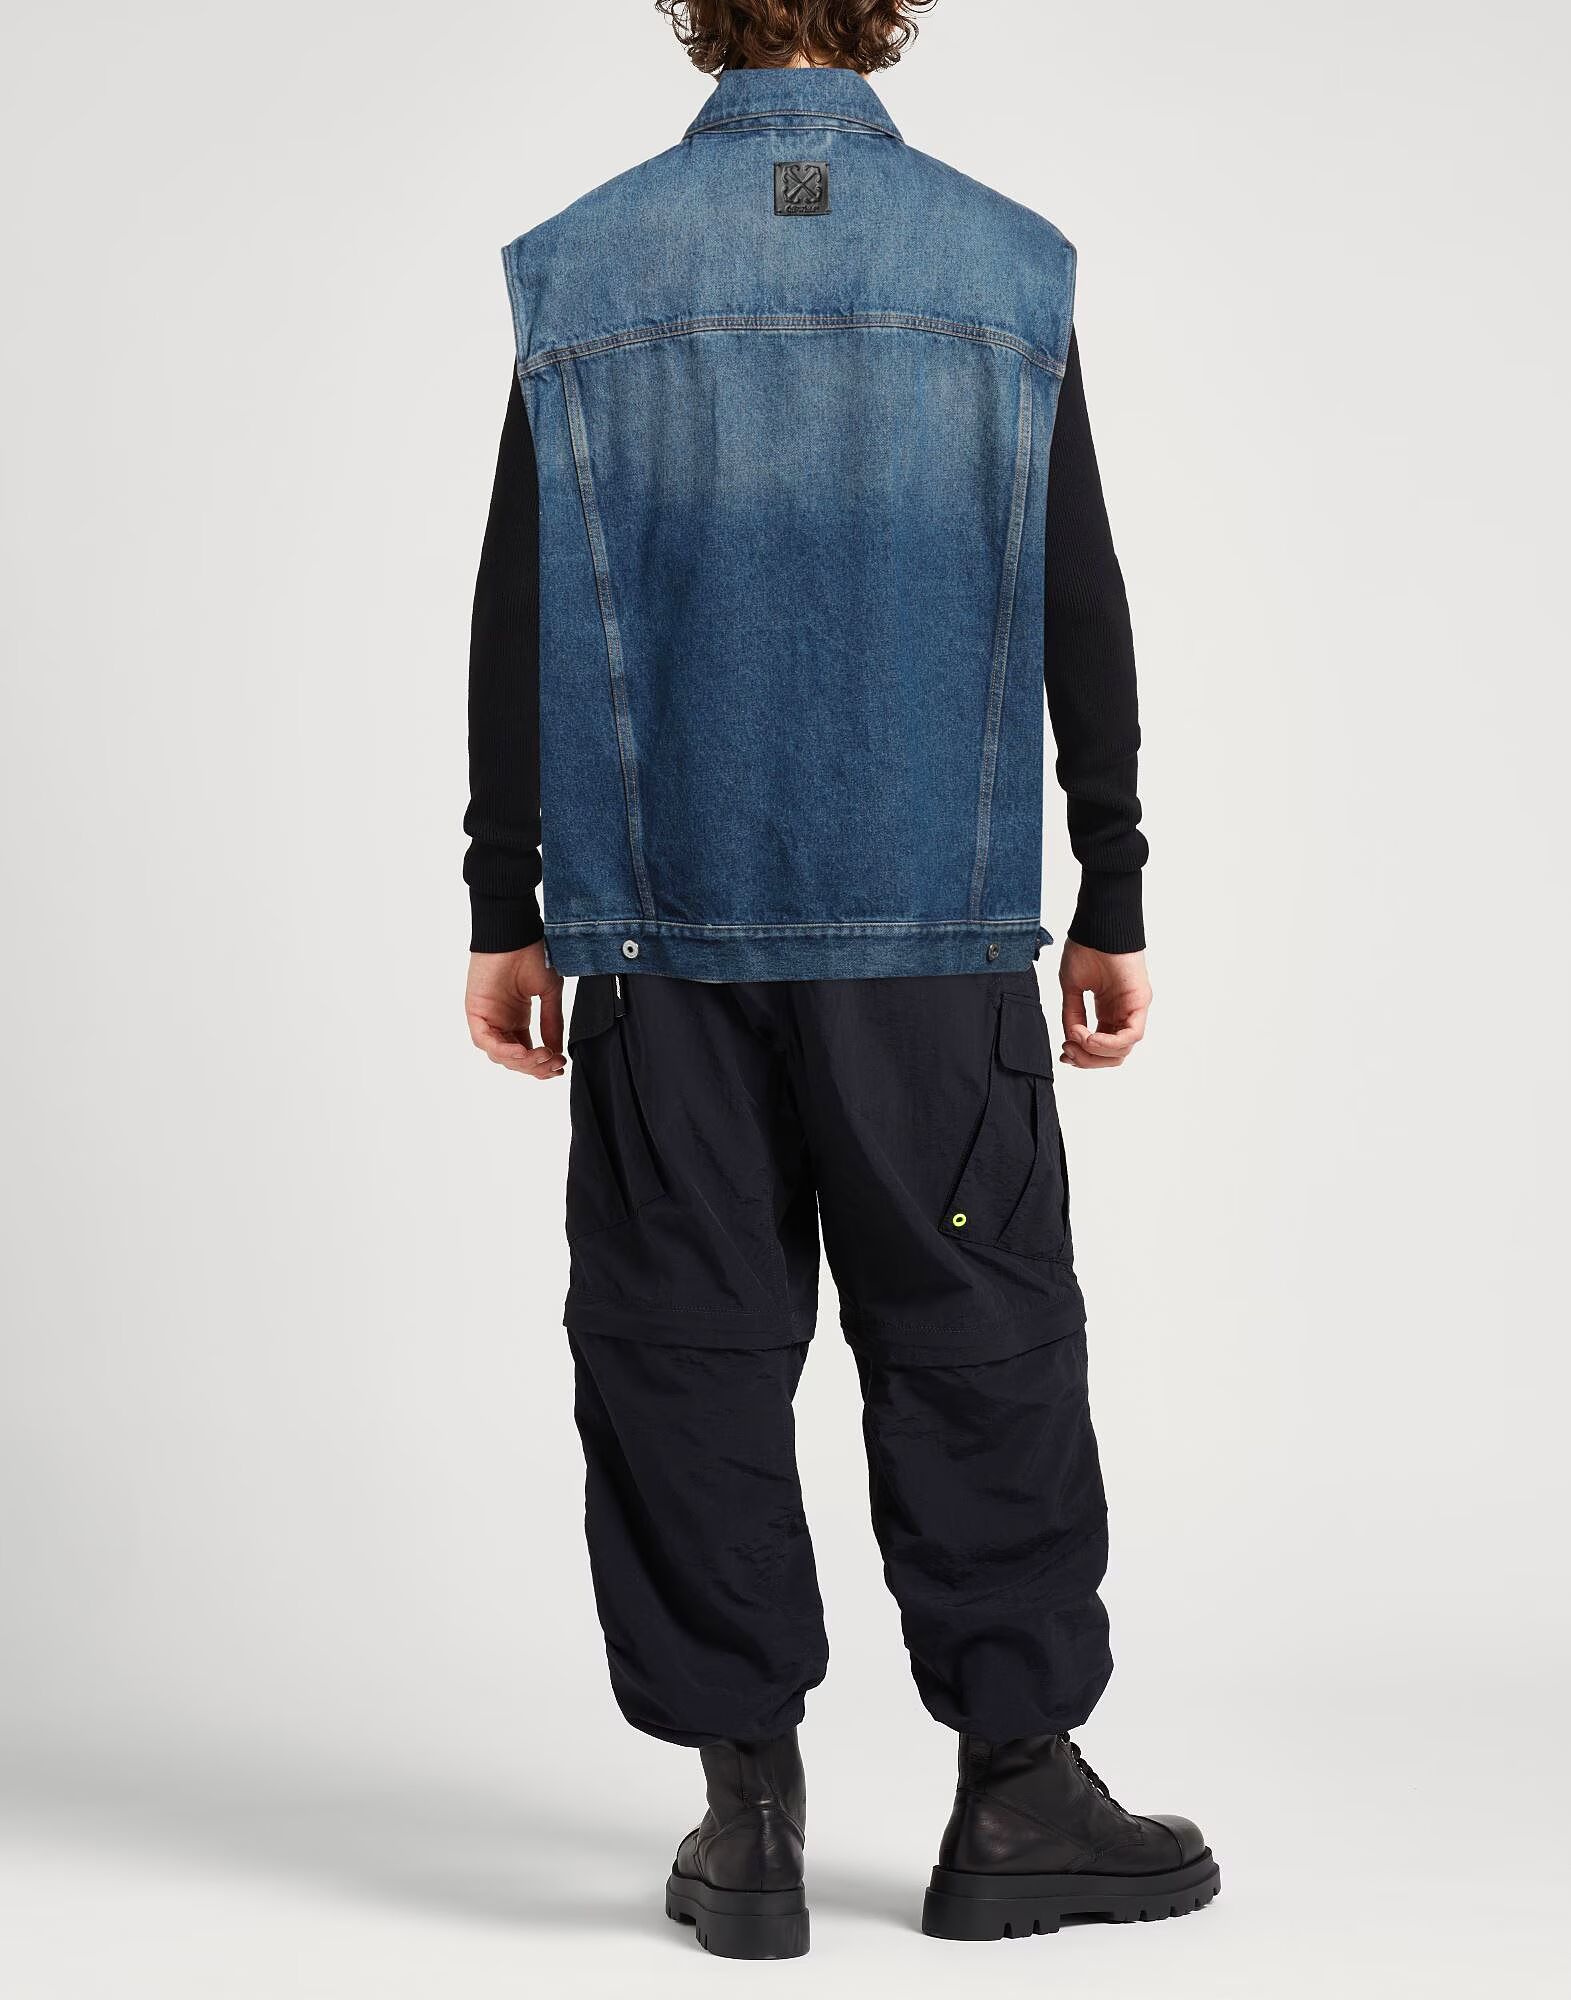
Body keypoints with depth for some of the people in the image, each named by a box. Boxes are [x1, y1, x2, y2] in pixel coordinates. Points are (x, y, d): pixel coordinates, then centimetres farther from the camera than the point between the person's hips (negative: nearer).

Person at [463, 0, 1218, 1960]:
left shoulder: (577, 269, 3)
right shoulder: (1008, 266, 3)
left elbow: (516, 616, 2)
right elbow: (1082, 607, 3)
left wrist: (503, 914, 8)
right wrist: (1113, 902, 10)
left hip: (663, 921, 0)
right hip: (938, 925, 0)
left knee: (686, 1352, 6)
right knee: (978, 1345, 8)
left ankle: (748, 1814, 11)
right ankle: (1016, 1793, 14)